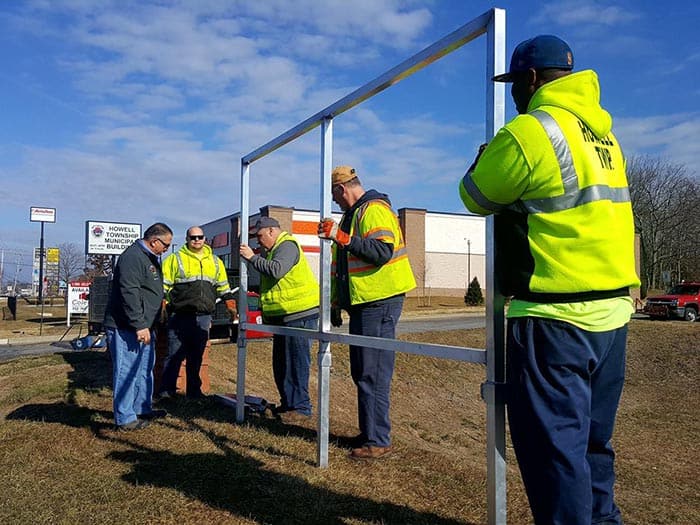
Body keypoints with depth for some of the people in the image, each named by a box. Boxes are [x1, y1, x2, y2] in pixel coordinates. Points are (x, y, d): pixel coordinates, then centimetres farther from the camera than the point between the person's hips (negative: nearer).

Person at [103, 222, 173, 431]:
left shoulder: (150, 258, 17)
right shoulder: (132, 257, -18)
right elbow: (129, 294, -26)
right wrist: (139, 325, -26)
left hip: (143, 327, 11)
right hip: (126, 328, -11)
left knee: (145, 369, 19)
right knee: (127, 372, -4)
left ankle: (143, 409, 32)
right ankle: (125, 419, 5)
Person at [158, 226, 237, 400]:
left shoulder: (215, 261, 15)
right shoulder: (175, 259, 2)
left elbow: (223, 287, 22)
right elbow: (163, 285, 0)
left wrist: (231, 306, 17)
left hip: (203, 318, 4)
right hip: (180, 316, -4)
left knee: (196, 357, 11)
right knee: (174, 354, 0)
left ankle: (194, 390, 21)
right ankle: (166, 390, 10)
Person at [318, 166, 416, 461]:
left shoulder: (374, 210, -10)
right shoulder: (352, 215, 22)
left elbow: (383, 251, -27)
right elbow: (342, 265, 25)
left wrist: (342, 237, -29)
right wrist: (336, 304, 24)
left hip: (379, 302, -10)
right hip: (362, 303, 11)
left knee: (373, 373, -8)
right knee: (361, 371, 14)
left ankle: (378, 441, 0)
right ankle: (368, 432, 25)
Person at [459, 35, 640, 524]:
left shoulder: (529, 131, -12)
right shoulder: (603, 135, 14)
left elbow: (475, 197, -1)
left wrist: (488, 158, 20)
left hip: (557, 318, -8)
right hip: (613, 310, 9)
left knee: (552, 442, 2)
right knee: (591, 439, 20)